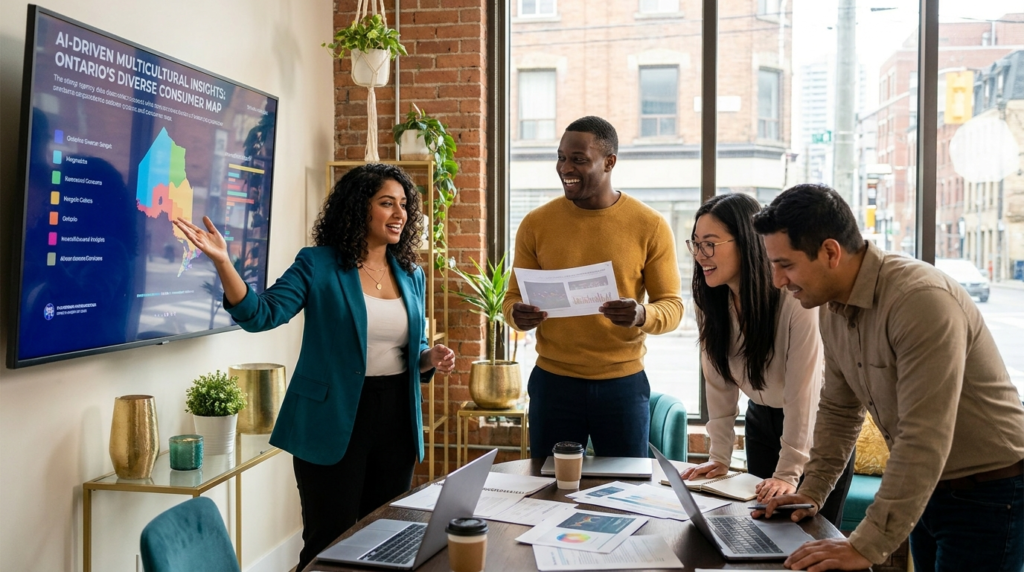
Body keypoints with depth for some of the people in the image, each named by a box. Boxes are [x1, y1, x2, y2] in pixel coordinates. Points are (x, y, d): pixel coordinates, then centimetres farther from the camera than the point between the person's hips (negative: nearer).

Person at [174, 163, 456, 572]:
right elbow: (261, 315, -17)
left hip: (395, 419, 6)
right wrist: (222, 262, -31)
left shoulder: (411, 275, 8)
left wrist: (431, 358, -6)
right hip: (333, 421, -5)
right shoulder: (318, 265, -7)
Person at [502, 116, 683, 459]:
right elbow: (514, 297, 6)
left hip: (624, 384, -1)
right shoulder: (536, 224, 0)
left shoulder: (650, 226, -4)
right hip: (552, 382, 1)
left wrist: (643, 315, -24)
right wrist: (517, 315, -18)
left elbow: (672, 305, -1)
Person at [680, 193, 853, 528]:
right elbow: (718, 381, -8)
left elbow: (802, 391, -25)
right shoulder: (710, 299, -11)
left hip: (816, 424, -5)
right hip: (761, 421, 5)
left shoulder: (795, 298, -29)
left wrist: (789, 472, -22)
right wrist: (719, 458, -9)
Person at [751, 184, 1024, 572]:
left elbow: (922, 441, -32)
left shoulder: (921, 300, -29)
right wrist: (811, 492, 4)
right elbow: (838, 411, 10)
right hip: (926, 489, 7)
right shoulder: (834, 307, -2)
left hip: (988, 493, -7)